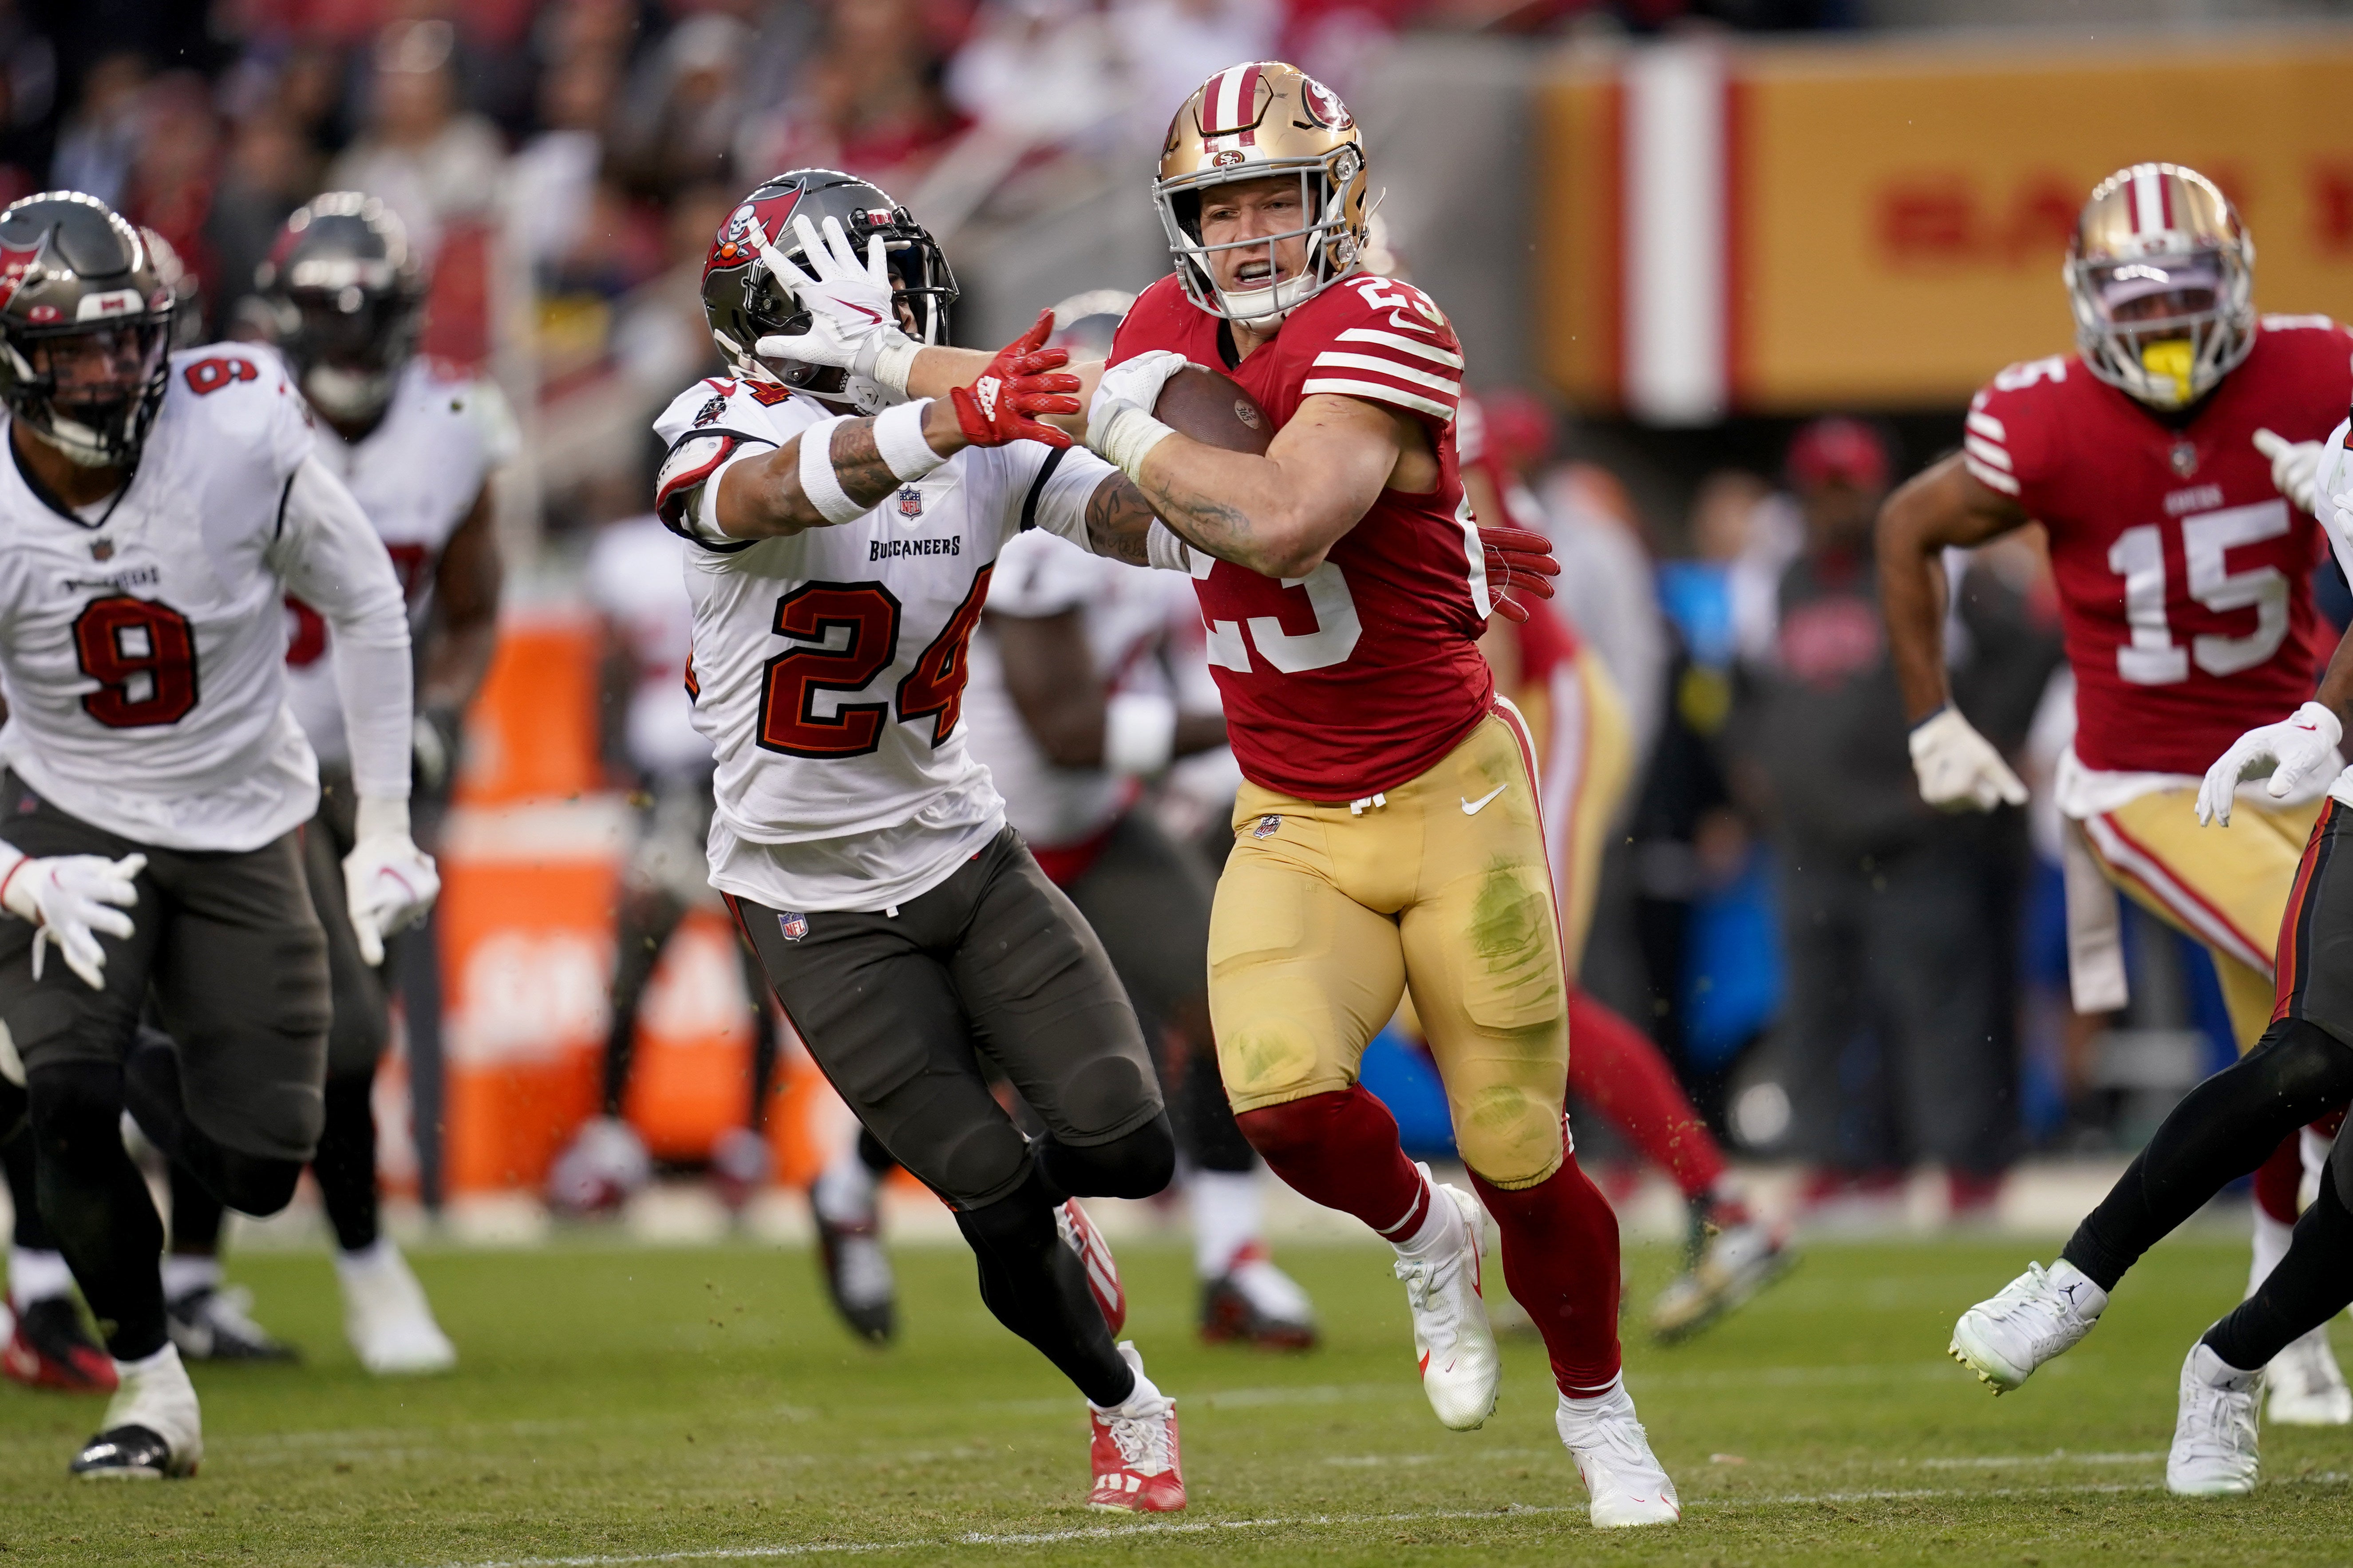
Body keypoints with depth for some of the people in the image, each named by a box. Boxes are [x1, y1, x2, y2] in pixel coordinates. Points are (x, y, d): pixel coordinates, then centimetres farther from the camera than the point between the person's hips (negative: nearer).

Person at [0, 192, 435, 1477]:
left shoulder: (238, 441, -22)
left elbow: (365, 608, -4)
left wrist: (386, 830, -3)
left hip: (241, 827, 1)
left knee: (258, 1173, -3)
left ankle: (120, 1062, 32)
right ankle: (150, 1392, 0)